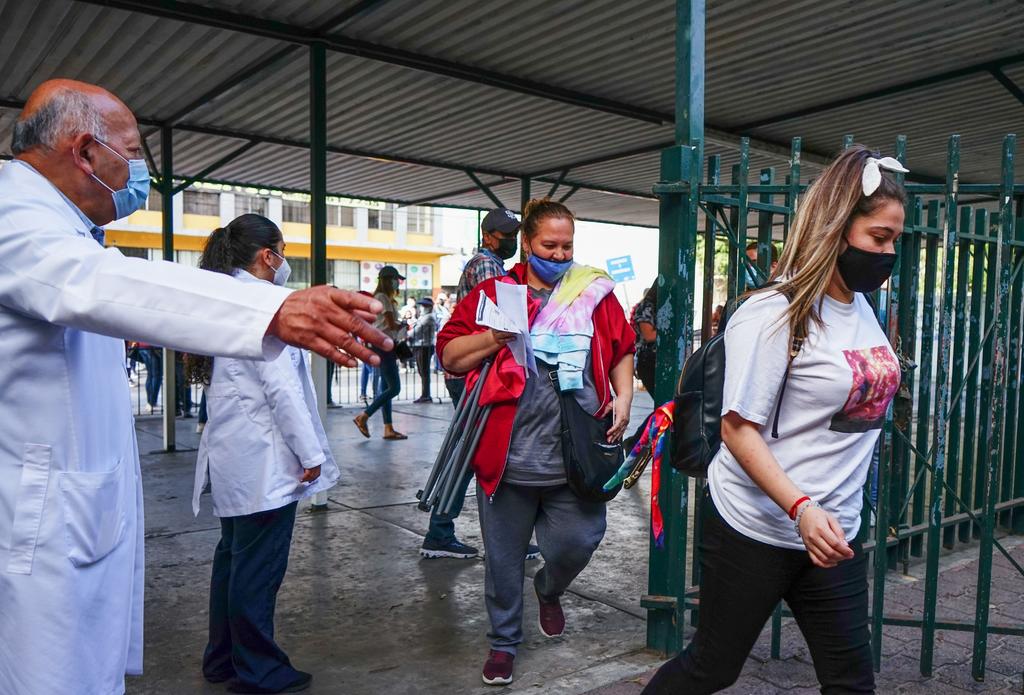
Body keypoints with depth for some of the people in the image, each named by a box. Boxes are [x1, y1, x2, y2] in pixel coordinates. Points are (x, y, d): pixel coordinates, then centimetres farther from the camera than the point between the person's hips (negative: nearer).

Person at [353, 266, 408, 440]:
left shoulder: (384, 298, 19)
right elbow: (391, 324, -16)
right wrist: (404, 326, 3)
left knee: (387, 387, 9)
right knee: (394, 387, -10)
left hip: (384, 345, 10)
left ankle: (388, 429, 10)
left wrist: (399, 326, 4)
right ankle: (363, 417, -7)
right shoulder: (383, 297, -11)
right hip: (384, 345, -10)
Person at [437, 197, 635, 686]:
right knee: (504, 555, 11)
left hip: (575, 455, 1)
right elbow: (449, 356, 0)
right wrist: (495, 337, -15)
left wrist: (623, 396, 1)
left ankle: (550, 591, 42)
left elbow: (622, 349, 15)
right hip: (508, 455, -1)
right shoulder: (493, 293, 1)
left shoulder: (595, 293, 7)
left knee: (579, 540, 5)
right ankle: (503, 641, 35)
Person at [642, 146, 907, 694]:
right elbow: (738, 429, -20)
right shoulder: (773, 315, -18)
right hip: (755, 531, -7)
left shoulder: (863, 307, 6)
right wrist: (801, 508, -31)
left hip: (835, 534, 7)